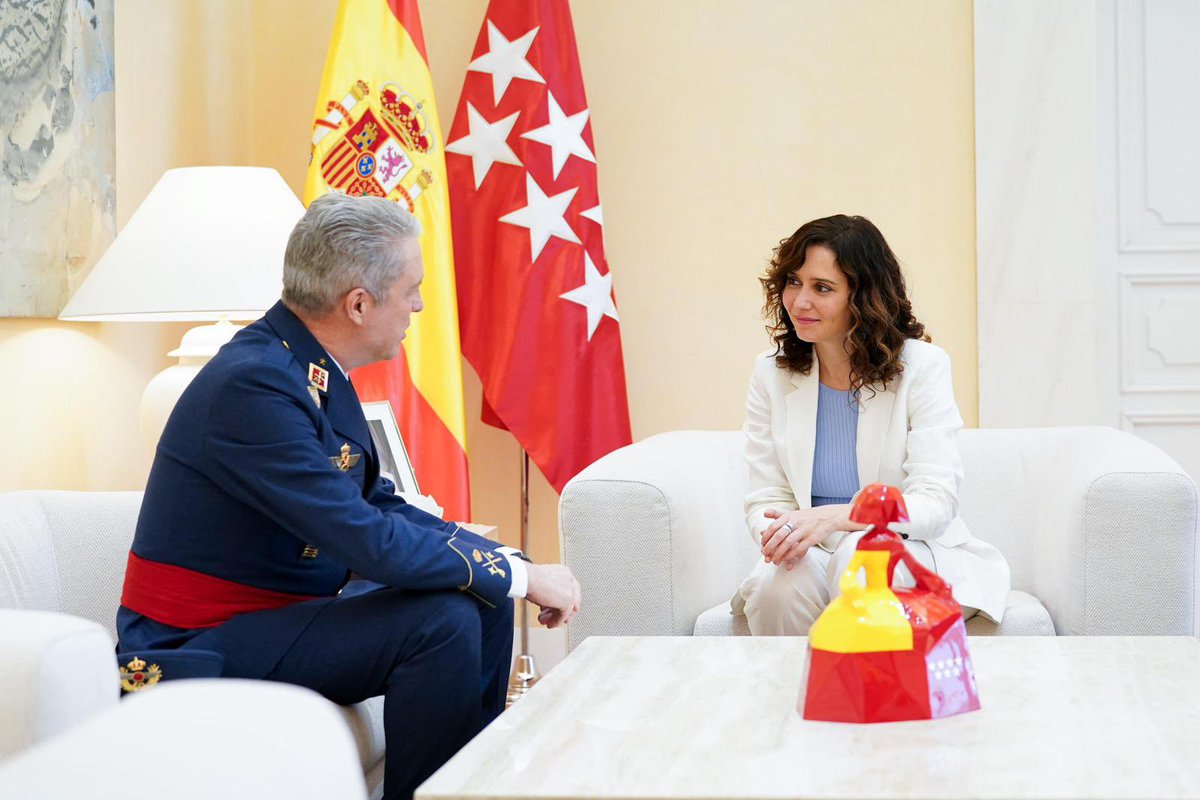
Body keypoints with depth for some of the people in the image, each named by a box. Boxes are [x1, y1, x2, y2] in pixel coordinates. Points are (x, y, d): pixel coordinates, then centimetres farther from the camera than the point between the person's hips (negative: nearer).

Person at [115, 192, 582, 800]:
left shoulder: (313, 368, 4)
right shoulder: (255, 384, -25)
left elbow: (378, 505, 11)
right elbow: (369, 541, -28)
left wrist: (511, 564, -1)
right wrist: (521, 575, -19)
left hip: (279, 608, 10)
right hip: (199, 648, -10)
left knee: (484, 599, 6)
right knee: (443, 621, -23)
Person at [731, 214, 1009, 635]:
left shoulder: (922, 366, -7)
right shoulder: (771, 372, 4)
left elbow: (935, 502, -16)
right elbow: (766, 498, 2)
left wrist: (836, 516, -33)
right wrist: (781, 535, -24)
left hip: (913, 555, -2)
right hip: (816, 557, 2)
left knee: (861, 552, -35)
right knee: (782, 585, -32)